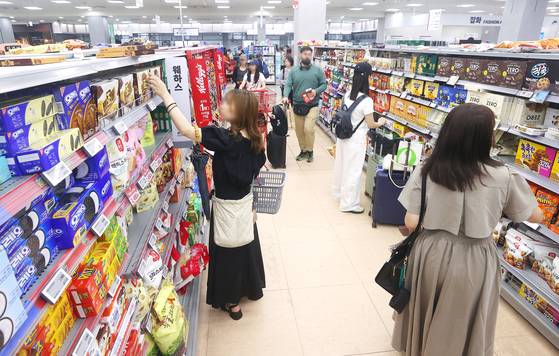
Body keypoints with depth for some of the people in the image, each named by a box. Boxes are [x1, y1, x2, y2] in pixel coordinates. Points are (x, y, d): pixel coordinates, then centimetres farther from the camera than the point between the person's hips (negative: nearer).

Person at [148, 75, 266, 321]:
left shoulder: (226, 139, -28)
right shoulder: (254, 139, -6)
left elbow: (186, 129, -32)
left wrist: (165, 94, -26)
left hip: (228, 206, -7)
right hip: (245, 201, 7)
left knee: (228, 253, 12)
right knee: (247, 246, 25)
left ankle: (231, 302, 32)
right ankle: (252, 288, 47)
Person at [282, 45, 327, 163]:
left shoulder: (317, 70, 1)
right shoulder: (293, 71, 4)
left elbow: (324, 84, 4)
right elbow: (288, 85, -2)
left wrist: (316, 91, -15)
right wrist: (286, 96, -21)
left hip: (312, 106, -3)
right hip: (297, 106, 3)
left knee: (308, 129, -13)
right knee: (299, 130, 9)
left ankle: (310, 151, 7)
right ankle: (303, 150, 27)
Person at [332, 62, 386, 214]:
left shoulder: (347, 95, 1)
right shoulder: (366, 101, -19)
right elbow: (370, 124, -14)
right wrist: (381, 123, 6)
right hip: (356, 139, -7)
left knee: (341, 165, 21)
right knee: (353, 171, 4)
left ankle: (339, 193, 40)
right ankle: (349, 204, 15)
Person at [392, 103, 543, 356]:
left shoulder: (425, 171, -14)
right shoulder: (503, 177, -14)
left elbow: (411, 223, -12)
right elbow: (536, 216, 1)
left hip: (431, 252, 2)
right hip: (473, 260, -1)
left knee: (424, 312, 30)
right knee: (462, 326, 26)